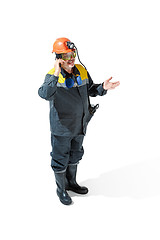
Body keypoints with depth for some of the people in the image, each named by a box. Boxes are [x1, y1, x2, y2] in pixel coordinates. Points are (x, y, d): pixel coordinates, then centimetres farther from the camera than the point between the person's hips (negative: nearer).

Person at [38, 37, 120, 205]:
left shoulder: (82, 71, 0)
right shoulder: (52, 76, -19)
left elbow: (90, 90, 13)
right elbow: (45, 94, -38)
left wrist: (103, 87, -7)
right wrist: (56, 75, -48)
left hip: (80, 126, 6)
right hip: (61, 129, -6)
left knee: (75, 156, 24)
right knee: (60, 160, 10)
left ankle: (71, 183, 46)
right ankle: (61, 189, 32)